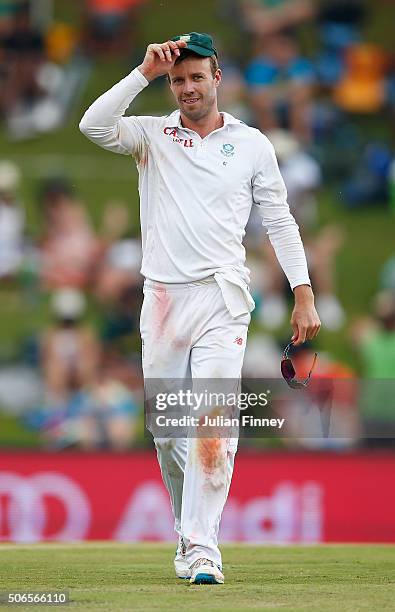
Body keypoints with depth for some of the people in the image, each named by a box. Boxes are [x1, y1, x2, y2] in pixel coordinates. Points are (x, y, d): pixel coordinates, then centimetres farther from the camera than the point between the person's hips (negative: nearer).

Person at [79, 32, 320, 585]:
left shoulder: (252, 145, 10)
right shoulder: (152, 135, 10)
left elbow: (279, 222, 10)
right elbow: (94, 125, -10)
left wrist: (304, 296, 2)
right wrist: (145, 72, -13)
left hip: (222, 300, -2)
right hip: (162, 300, 2)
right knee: (167, 430, 4)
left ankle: (202, 549, -19)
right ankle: (189, 531, 22)